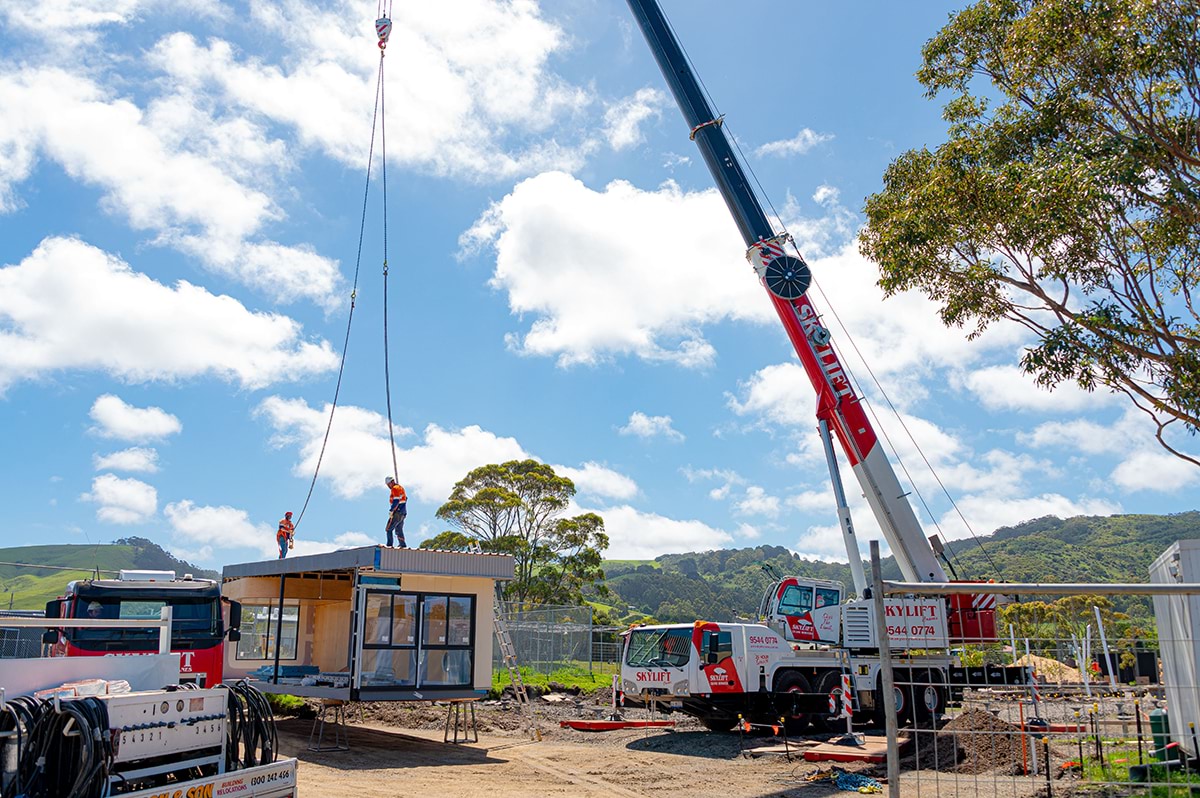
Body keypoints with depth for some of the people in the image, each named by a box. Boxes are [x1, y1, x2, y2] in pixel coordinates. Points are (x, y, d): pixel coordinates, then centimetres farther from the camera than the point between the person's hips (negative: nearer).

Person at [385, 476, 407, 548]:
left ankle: (389, 545, -8)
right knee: (399, 530, 13)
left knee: (389, 529, -5)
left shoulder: (395, 488, -12)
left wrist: (391, 511, -18)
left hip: (397, 513, -10)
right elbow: (405, 498, 24)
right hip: (403, 513, 10)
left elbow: (396, 501, -21)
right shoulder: (401, 487, 18)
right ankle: (403, 545, 9)